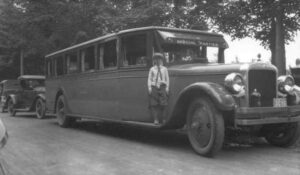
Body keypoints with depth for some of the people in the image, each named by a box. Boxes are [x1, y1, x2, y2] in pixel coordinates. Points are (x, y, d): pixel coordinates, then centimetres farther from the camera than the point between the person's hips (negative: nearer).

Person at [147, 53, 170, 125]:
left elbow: (167, 79, 10)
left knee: (163, 104, -4)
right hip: (154, 87, 0)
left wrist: (167, 88, 3)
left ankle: (162, 119, 4)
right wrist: (149, 88, 0)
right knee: (154, 104, -6)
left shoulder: (164, 69, 11)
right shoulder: (152, 69, 10)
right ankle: (155, 119, -4)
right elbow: (149, 79, 9)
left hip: (162, 87, 0)